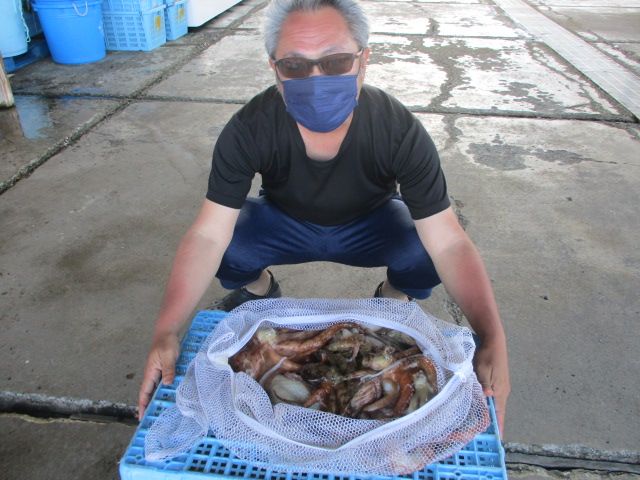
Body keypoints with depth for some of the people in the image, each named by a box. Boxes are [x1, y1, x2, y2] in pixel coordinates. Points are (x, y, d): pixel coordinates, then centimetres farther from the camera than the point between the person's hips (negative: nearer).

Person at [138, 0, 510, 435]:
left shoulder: (399, 130, -31)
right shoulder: (249, 130, -29)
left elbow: (449, 243, -34)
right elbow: (208, 236, -31)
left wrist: (493, 341, -45)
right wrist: (166, 334, -42)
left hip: (370, 224, 0)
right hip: (284, 222, 1)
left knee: (427, 252, -31)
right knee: (226, 252, -28)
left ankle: (396, 297, 6)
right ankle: (257, 287, 10)